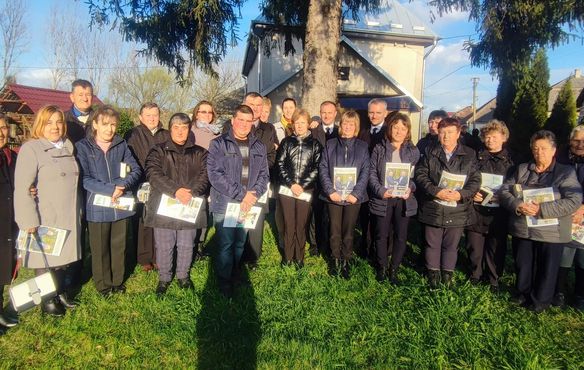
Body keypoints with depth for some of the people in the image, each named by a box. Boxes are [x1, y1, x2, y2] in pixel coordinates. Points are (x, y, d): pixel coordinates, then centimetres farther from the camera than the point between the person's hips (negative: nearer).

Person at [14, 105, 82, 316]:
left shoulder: (68, 147, 11)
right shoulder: (31, 149, -10)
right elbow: (22, 189, -16)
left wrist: (79, 212, 17)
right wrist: (29, 221, -20)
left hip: (68, 218, 6)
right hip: (45, 220, -6)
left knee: (65, 257, 14)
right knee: (46, 259, 5)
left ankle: (63, 292, 31)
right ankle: (48, 301, 21)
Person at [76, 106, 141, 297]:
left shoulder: (121, 145, 3)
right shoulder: (83, 147, -5)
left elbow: (136, 170, 1)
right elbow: (84, 179, -12)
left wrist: (123, 185, -17)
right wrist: (110, 189, -21)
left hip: (121, 206, 3)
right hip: (97, 207, -2)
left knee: (119, 246, 15)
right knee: (100, 248, 11)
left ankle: (117, 281, 33)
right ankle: (103, 284, 29)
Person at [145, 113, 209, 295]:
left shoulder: (199, 153, 9)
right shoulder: (158, 151, 4)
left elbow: (204, 176, -3)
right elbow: (153, 174, -11)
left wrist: (192, 192, -21)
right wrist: (175, 190, -23)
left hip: (190, 207, 1)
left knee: (186, 245, 12)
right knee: (164, 246, 8)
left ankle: (183, 275, 31)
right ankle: (164, 278, 27)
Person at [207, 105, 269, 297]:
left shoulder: (259, 147, 11)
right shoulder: (219, 144, -5)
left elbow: (264, 174, 9)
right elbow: (215, 174, -14)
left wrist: (253, 195, -10)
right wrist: (240, 194, -18)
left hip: (248, 206, 4)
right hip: (225, 203, -4)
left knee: (240, 243, 14)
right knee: (225, 243, 0)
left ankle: (235, 275, 32)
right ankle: (224, 282, 16)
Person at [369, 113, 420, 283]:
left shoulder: (413, 151, 6)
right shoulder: (379, 149, 3)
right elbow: (372, 173, -1)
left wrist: (410, 188, -13)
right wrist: (380, 190, -15)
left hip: (403, 199, 1)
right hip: (382, 199, -1)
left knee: (401, 236, 5)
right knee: (381, 235, 6)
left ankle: (393, 269, 20)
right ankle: (382, 268, 24)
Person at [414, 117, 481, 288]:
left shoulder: (469, 155, 3)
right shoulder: (430, 152, 2)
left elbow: (475, 180, 0)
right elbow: (420, 175, -5)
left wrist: (461, 194, -18)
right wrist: (436, 191, -19)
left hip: (458, 209, 0)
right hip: (433, 208, 0)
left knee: (451, 245, 13)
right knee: (432, 244, 10)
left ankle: (448, 274, 30)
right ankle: (433, 273, 27)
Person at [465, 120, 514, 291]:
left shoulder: (510, 160, 5)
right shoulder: (477, 157, 7)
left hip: (499, 211, 0)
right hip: (476, 208, 0)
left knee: (496, 246, 7)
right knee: (475, 244, 5)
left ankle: (494, 279, 24)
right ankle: (475, 274, 26)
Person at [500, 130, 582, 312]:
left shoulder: (566, 172, -3)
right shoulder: (522, 169, 9)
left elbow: (574, 201, -14)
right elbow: (504, 191, 3)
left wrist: (542, 209, -23)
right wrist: (517, 206, -18)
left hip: (551, 233, -3)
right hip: (522, 229, 3)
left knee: (546, 269, 8)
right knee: (522, 265, 15)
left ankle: (540, 301, 28)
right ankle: (522, 294, 37)